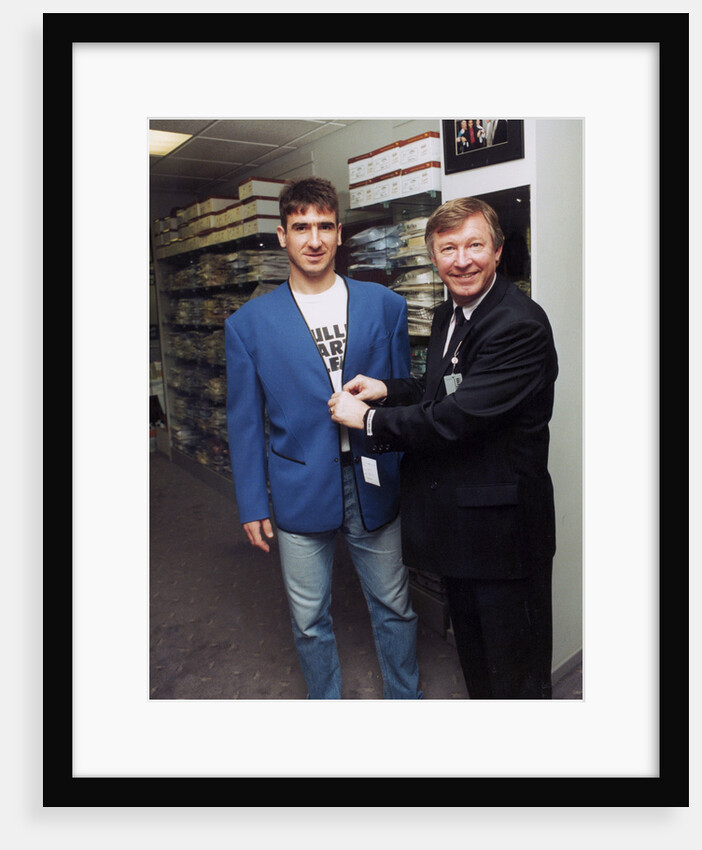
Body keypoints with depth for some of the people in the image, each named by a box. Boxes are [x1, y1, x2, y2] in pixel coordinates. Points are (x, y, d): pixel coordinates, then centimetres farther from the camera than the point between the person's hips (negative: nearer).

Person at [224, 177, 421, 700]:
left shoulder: (385, 306, 1)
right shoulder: (248, 324, -2)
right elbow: (245, 420, 1)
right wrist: (252, 504, 1)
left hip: (375, 485, 1)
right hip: (300, 492, 0)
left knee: (395, 607, 16)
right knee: (310, 620, 15)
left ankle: (405, 698, 42)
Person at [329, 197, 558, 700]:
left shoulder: (520, 324, -23)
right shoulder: (448, 315, 8)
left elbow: (459, 415, -28)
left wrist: (369, 419, -17)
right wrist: (388, 391, -1)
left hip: (501, 525, -9)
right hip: (456, 521, 9)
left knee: (516, 674, 11)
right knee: (471, 645, 28)